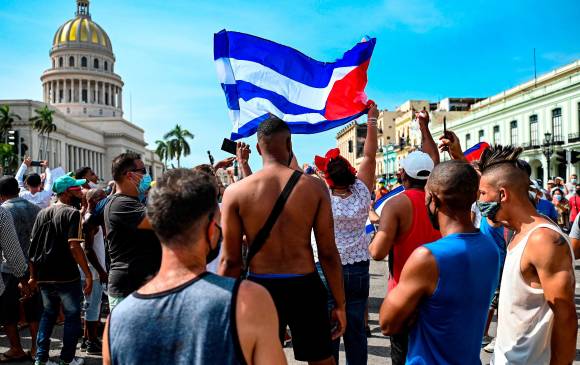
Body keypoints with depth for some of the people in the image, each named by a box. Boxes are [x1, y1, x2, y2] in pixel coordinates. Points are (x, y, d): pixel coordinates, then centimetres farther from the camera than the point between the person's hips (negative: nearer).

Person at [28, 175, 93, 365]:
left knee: (48, 315, 20)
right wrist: (88, 274, -20)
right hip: (66, 277, -6)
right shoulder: (72, 213, -12)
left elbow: (33, 247, 10)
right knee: (72, 316, 9)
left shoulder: (42, 213, 8)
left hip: (44, 276, 6)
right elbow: (74, 246, -22)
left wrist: (33, 276, 16)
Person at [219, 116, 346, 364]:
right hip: (305, 287, 0)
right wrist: (339, 304, 5)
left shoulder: (235, 192, -8)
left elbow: (230, 260, -6)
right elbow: (328, 253, -6)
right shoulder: (314, 187, -7)